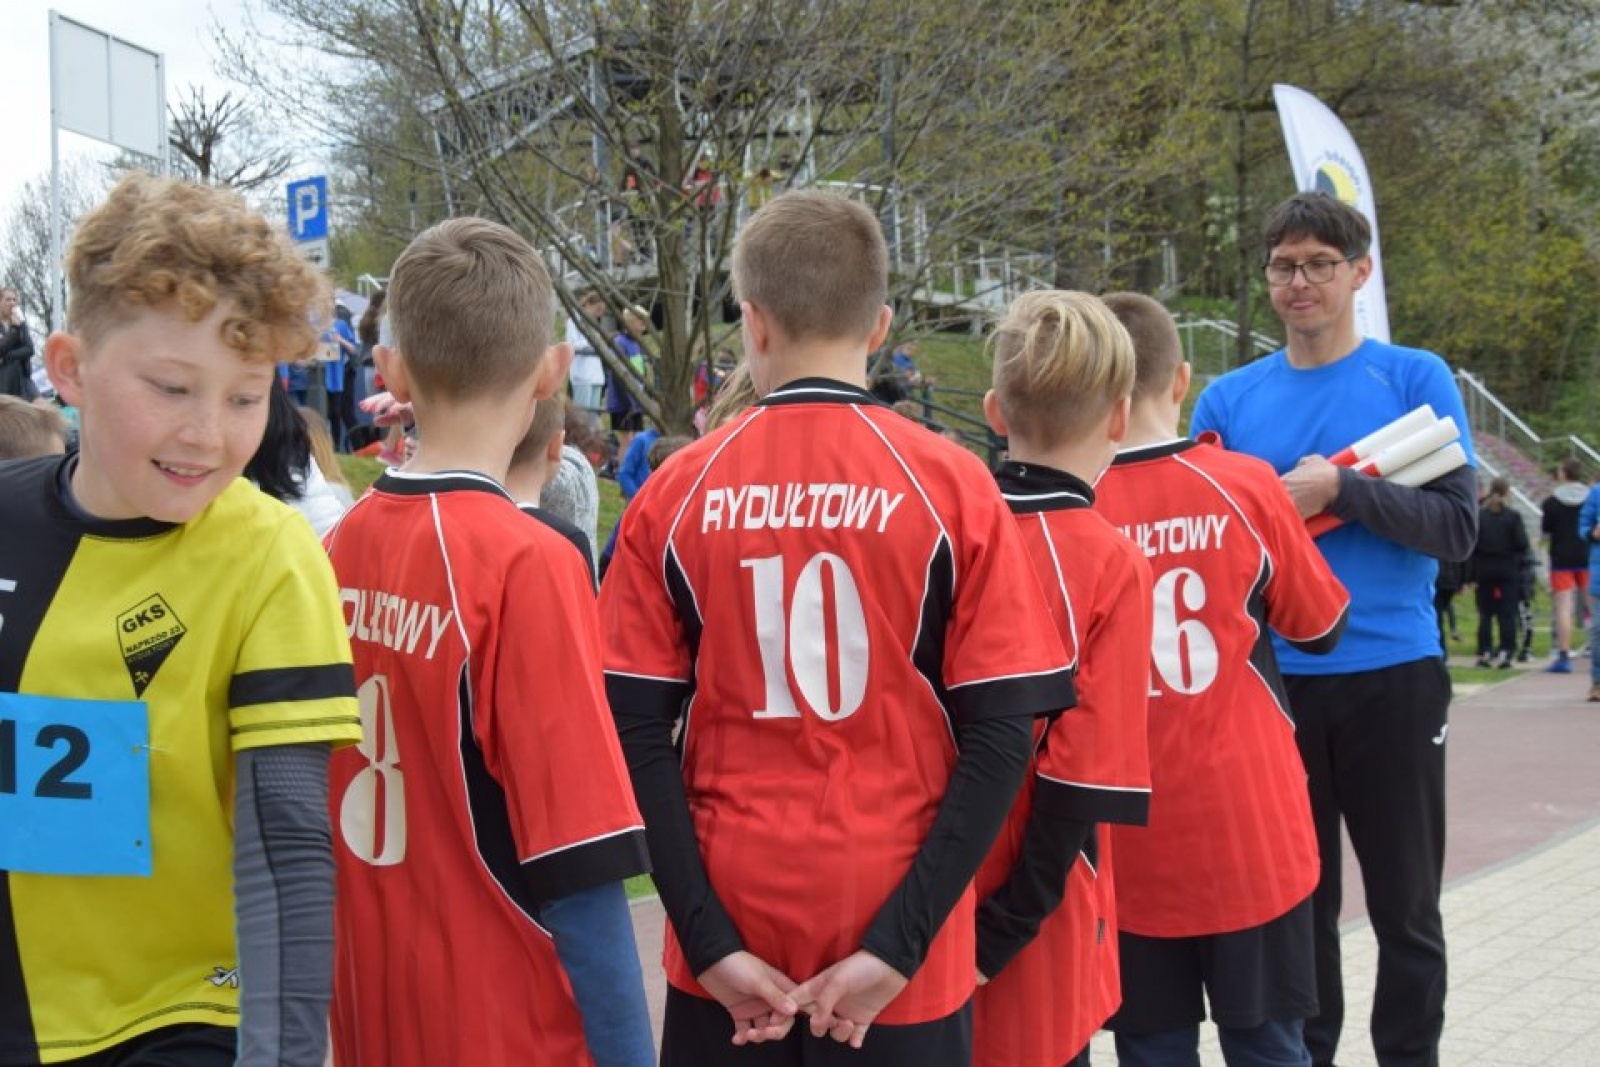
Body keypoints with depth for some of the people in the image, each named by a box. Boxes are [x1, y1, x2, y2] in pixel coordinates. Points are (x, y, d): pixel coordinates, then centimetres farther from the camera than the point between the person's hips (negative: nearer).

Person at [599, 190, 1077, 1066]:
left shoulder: (673, 495, -3)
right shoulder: (951, 486, -7)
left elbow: (638, 732, -5)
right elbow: (1001, 734, -10)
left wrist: (710, 941, -4)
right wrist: (897, 944, -9)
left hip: (731, 934, 1)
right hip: (895, 949, -1)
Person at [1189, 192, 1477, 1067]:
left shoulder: (1416, 379, -1)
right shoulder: (1229, 399, 5)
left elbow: (1457, 527, -8)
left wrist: (1340, 489, -19)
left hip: (1393, 676, -1)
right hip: (1274, 681, 2)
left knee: (1404, 908, 9)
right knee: (1296, 902, 11)